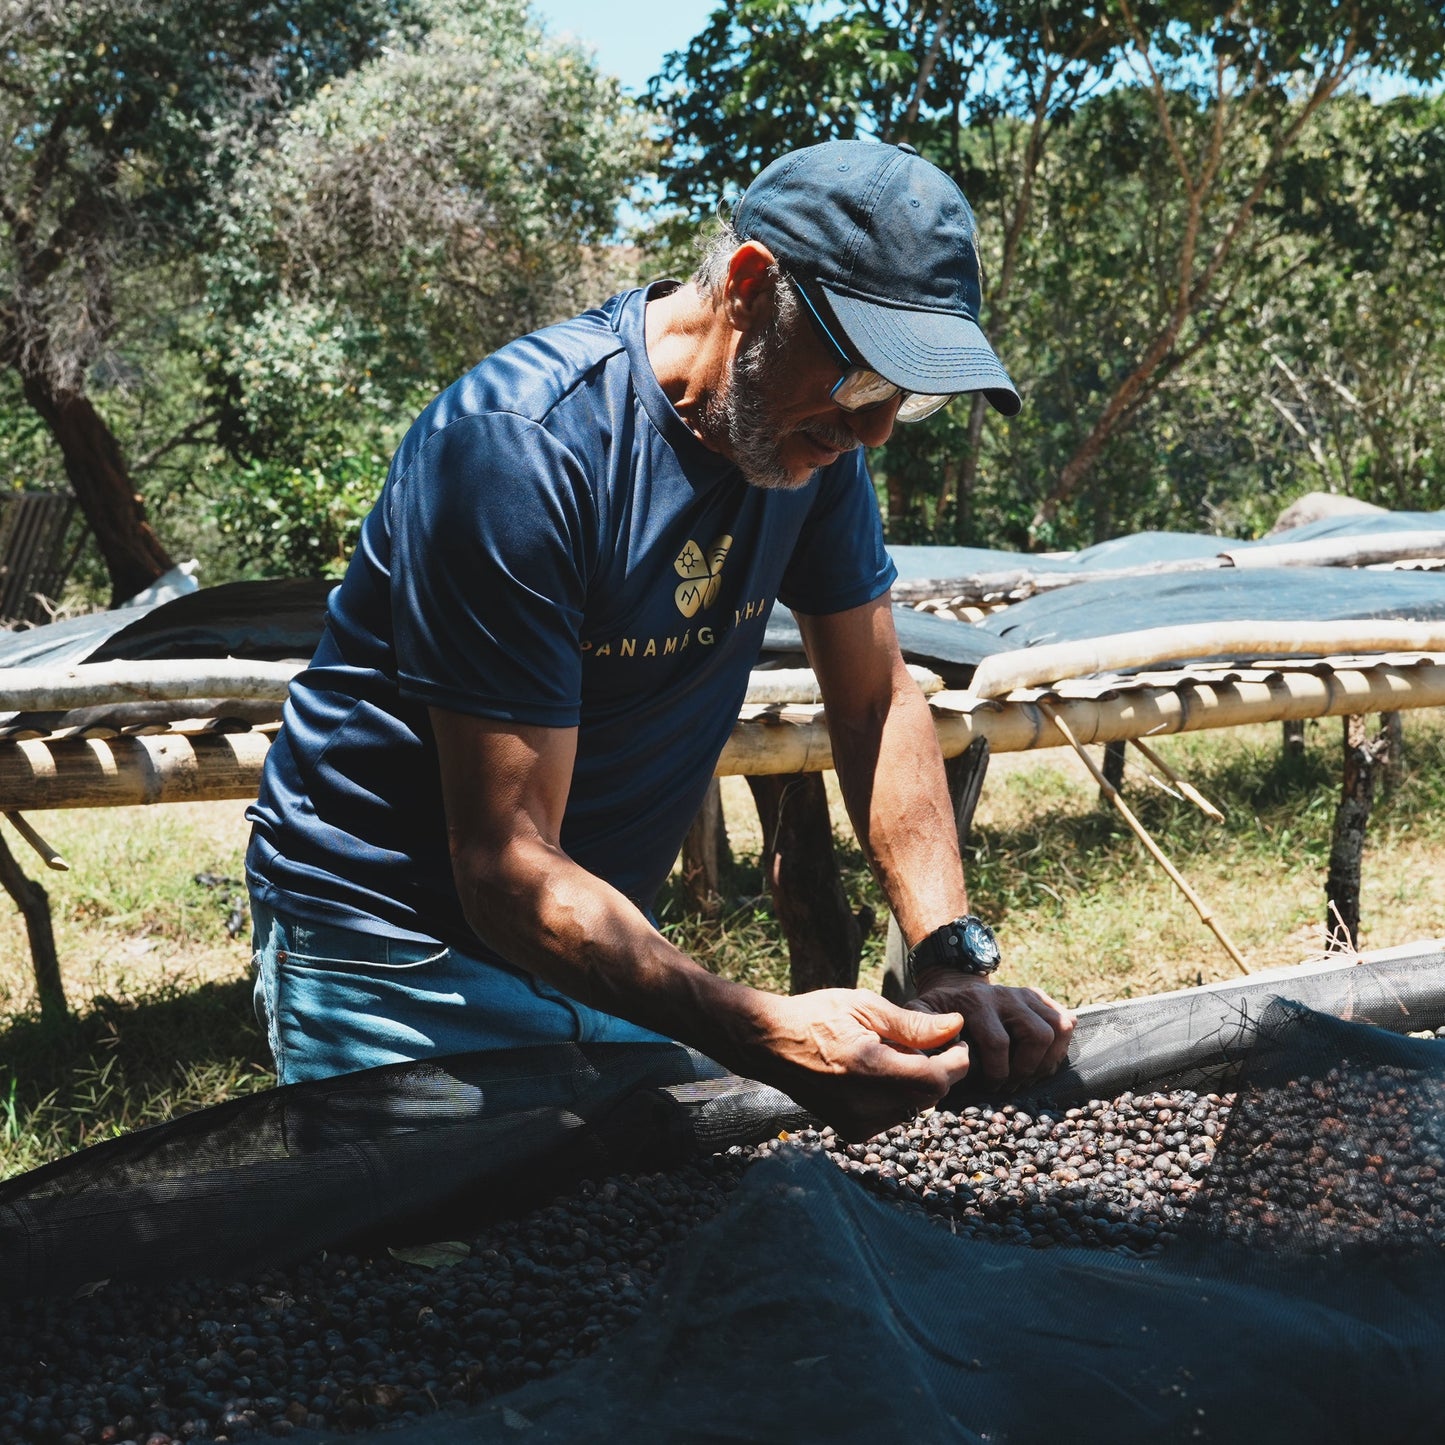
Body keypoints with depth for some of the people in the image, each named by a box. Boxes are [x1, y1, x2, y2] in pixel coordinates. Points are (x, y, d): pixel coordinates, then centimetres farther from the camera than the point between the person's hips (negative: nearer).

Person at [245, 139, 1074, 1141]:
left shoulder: (811, 426, -6)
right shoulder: (521, 446, -29)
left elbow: (878, 702, 0)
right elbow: (506, 863, -31)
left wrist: (954, 957, -15)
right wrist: (761, 1034, -43)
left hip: (607, 942, 7)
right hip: (399, 948, -6)